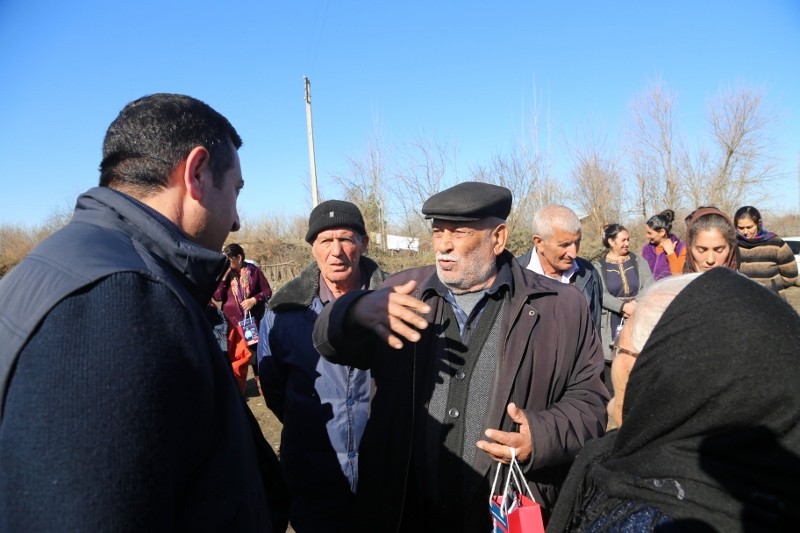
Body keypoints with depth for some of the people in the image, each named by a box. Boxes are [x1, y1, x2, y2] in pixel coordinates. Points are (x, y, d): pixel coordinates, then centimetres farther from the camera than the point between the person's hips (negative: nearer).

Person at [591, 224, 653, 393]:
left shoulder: (638, 261, 10)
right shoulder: (598, 267, 3)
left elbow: (649, 286, -1)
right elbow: (601, 295, -9)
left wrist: (637, 304, -18)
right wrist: (623, 307, -22)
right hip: (612, 324, -2)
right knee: (612, 362, -2)